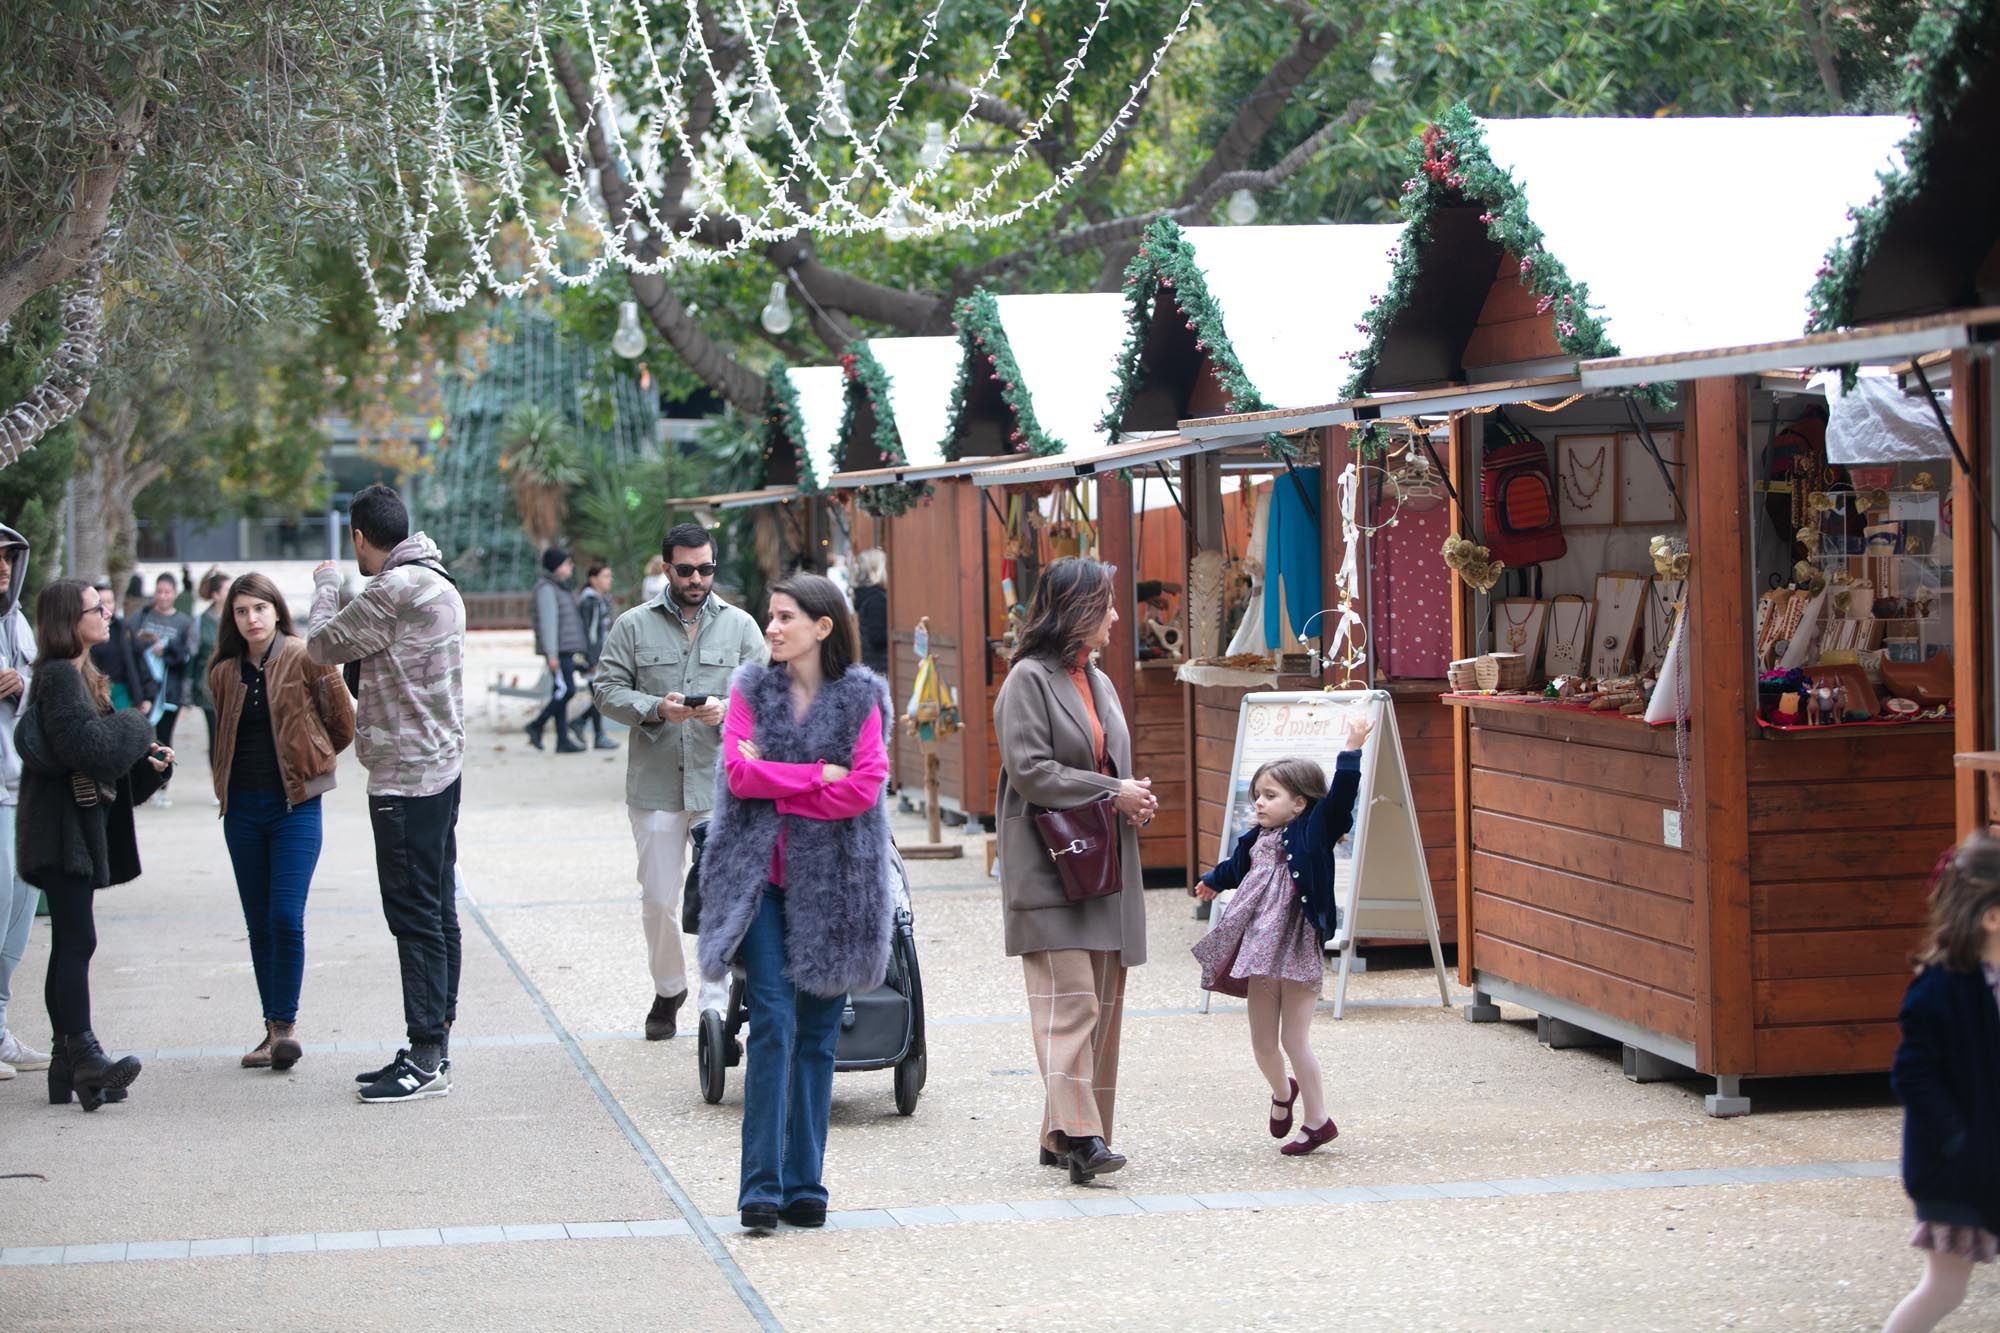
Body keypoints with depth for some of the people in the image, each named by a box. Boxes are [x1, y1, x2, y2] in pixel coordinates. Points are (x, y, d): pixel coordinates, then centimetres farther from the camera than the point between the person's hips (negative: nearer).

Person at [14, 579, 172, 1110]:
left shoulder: (77, 674, 18)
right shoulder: (60, 676, -13)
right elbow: (87, 744, -23)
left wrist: (148, 760, 3)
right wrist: (136, 728, -8)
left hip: (79, 822, 10)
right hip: (63, 826, -10)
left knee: (68, 944, 9)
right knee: (77, 941, -12)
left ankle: (67, 1066, 11)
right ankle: (82, 1056, -14)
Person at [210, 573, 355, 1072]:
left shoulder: (306, 659, -6)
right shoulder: (224, 673, 8)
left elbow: (344, 725, 1)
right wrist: (228, 784, 15)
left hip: (294, 805, -5)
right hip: (243, 807, 5)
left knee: (286, 917, -13)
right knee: (259, 923, 7)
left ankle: (285, 1023, -3)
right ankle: (274, 1027, 14)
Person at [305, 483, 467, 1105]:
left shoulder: (395, 589, -17)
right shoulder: (438, 584, 15)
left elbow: (324, 645, -8)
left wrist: (326, 585, 9)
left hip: (404, 776, -10)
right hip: (440, 767, 10)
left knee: (416, 916, -7)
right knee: (436, 911, 11)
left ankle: (427, 1059, -5)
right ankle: (432, 1051, 17)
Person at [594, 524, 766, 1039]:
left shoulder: (740, 626, 9)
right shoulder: (634, 626, 7)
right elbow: (606, 689, 3)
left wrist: (726, 710, -15)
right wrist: (655, 708, -14)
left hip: (722, 786, 0)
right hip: (655, 785, 0)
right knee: (658, 899, 6)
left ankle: (716, 1005, 4)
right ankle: (668, 989, 27)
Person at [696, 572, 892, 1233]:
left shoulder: (861, 696, 2)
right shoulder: (752, 688, 7)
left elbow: (865, 787, -9)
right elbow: (739, 773, -6)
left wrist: (773, 783, -8)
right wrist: (818, 774, -11)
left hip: (833, 880, 0)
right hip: (761, 875, 0)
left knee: (817, 1033, 3)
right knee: (772, 1021, -10)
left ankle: (804, 1184, 10)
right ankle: (761, 1185, -8)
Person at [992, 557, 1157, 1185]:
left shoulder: (1099, 683, 19)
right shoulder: (1029, 680, -8)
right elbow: (1030, 769, -16)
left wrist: (1136, 799, 4)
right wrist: (1111, 794, -13)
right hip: (1052, 867, -9)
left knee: (1102, 1003, 6)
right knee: (1070, 998, -16)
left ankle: (1066, 1134, 11)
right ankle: (1075, 1131, -21)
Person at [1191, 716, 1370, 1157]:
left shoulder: (1314, 830, -6)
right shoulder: (1256, 840, 12)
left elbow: (1340, 795, -21)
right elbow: (1236, 867, 33)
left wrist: (1352, 749, -30)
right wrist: (1212, 882, 50)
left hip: (1299, 951, -7)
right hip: (1259, 952, 7)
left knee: (1295, 1040, -4)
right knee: (1262, 1044, 11)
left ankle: (1318, 1119, 9)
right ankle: (1282, 1092, 41)